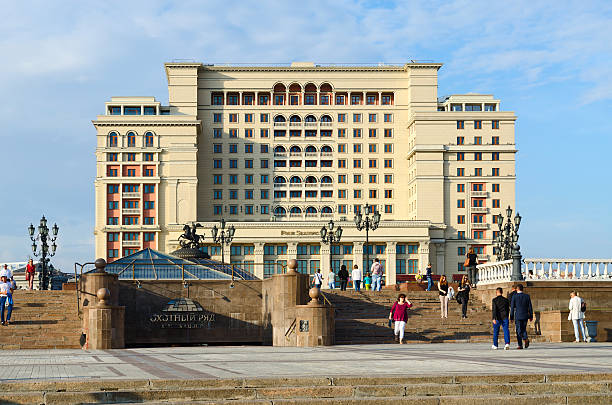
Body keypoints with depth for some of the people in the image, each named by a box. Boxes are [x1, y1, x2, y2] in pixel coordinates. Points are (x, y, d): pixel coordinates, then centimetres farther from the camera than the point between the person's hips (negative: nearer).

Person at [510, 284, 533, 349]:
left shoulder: (514, 296, -6)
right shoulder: (527, 296, 1)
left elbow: (512, 307, -5)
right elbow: (530, 307, 3)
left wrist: (511, 317, 1)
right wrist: (531, 316, 11)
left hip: (518, 316, -3)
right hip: (525, 316, 3)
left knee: (519, 331, 4)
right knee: (524, 329, 18)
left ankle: (520, 345, 1)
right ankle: (526, 338, -9)